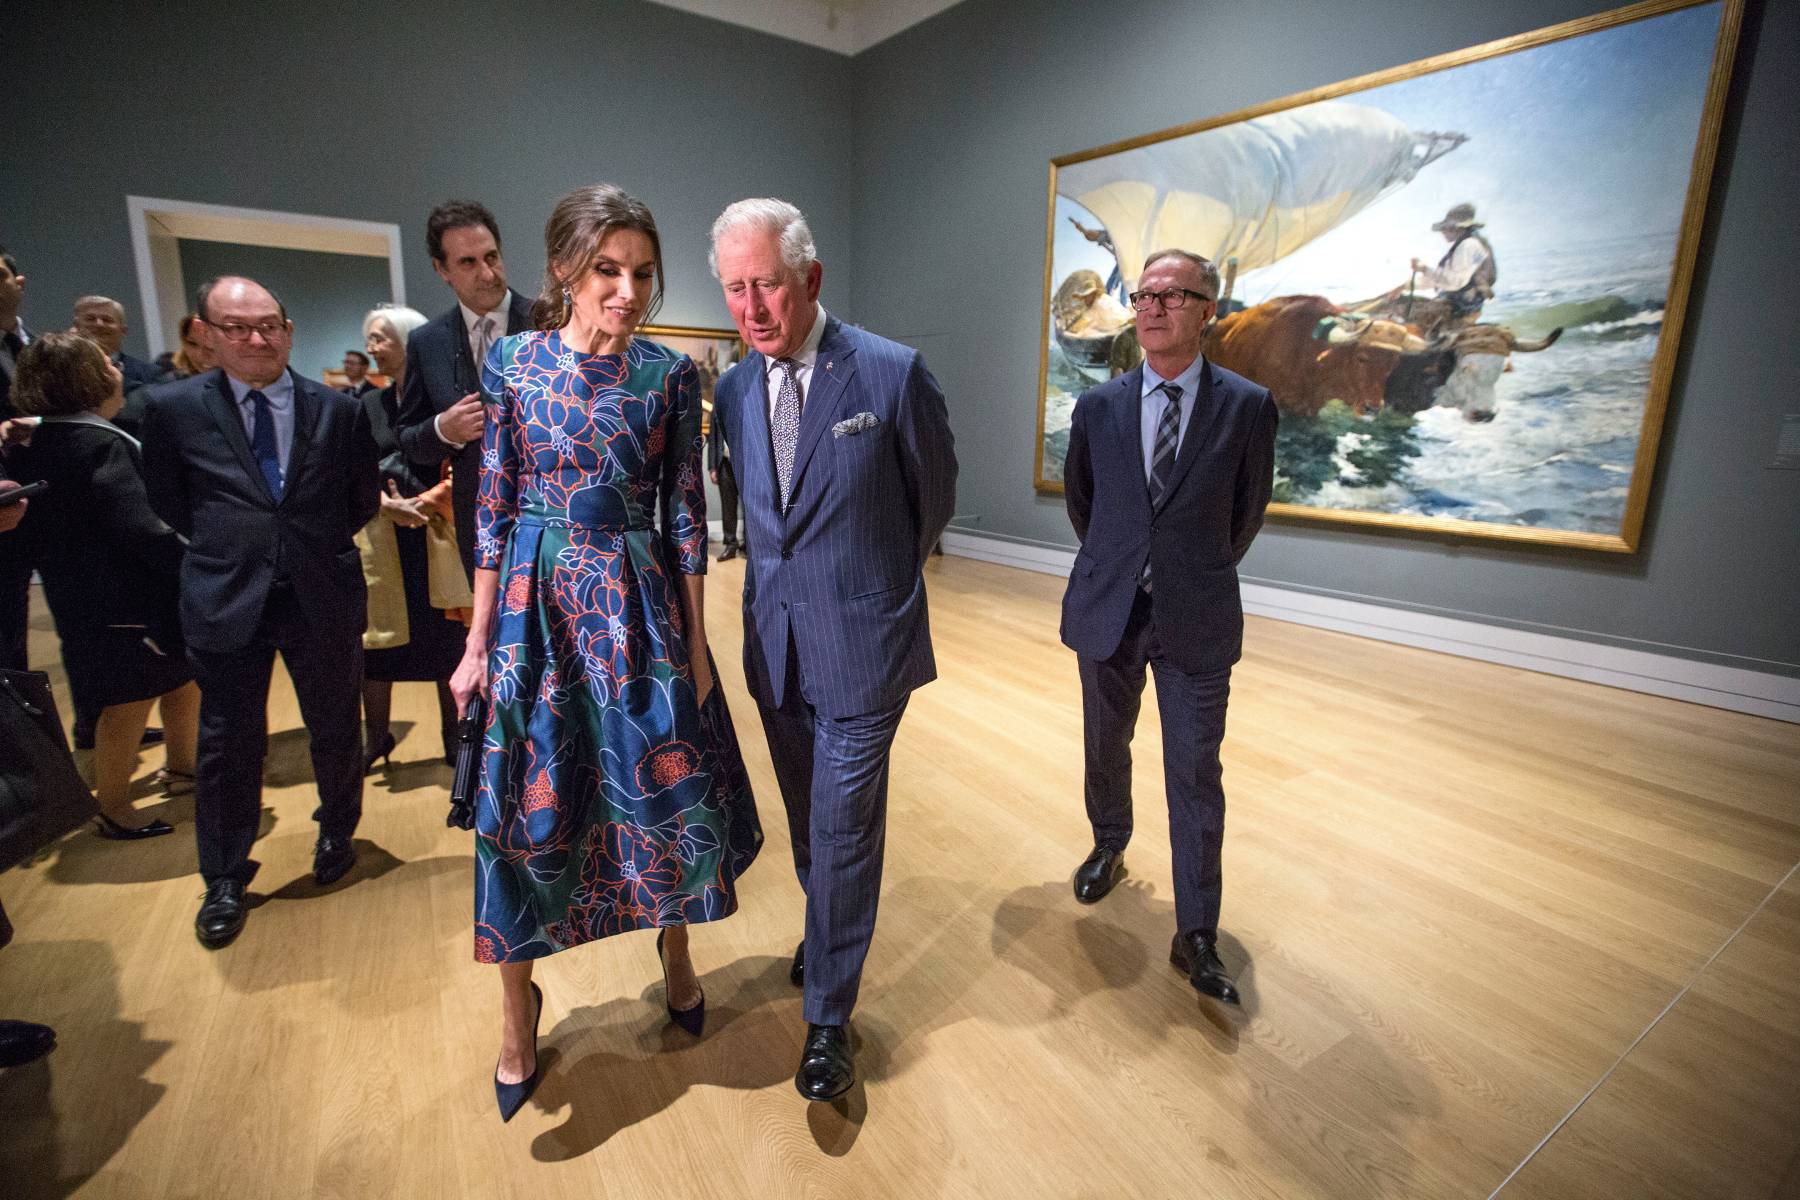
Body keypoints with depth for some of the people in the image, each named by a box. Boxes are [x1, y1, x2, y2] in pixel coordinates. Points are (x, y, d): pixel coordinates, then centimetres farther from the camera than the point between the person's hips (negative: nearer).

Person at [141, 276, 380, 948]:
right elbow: (168, 503, 9)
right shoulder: (174, 408, 0)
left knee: (335, 728, 13)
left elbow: (364, 501, 9)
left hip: (324, 597, 1)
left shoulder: (339, 411, 1)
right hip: (226, 603, 0)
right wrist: (225, 548, 6)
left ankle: (336, 833, 38)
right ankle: (225, 880, 27)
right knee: (228, 743, 9)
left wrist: (314, 545, 7)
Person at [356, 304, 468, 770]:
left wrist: (426, 502, -18)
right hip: (380, 536, 4)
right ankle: (375, 737, 20)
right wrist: (389, 504, -12)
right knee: (376, 638, 6)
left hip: (437, 533, -4)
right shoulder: (369, 405, 11)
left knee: (446, 636, 3)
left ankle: (455, 734, 16)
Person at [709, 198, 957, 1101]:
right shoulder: (733, 391, 2)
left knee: (844, 826, 4)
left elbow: (934, 496, 2)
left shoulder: (892, 373, -13)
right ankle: (829, 928, 49)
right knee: (807, 814, 21)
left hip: (861, 641, -5)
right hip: (773, 642, 5)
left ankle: (829, 1017, 24)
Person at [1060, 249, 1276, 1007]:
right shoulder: (1098, 406, 0)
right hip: (1107, 612, 3)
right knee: (1106, 748, 18)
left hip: (1198, 622, -2)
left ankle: (1196, 936, 16)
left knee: (1195, 777, 2)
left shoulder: (1247, 407, -5)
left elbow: (1247, 512, 8)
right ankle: (1109, 848, 46)